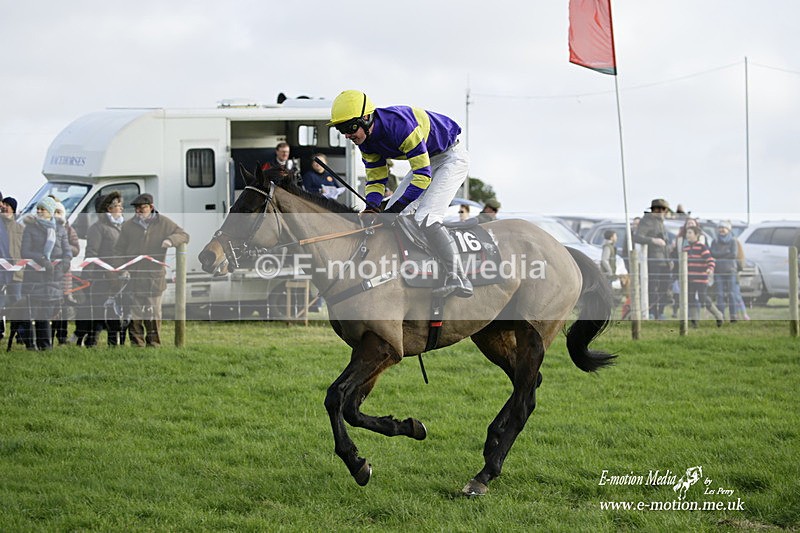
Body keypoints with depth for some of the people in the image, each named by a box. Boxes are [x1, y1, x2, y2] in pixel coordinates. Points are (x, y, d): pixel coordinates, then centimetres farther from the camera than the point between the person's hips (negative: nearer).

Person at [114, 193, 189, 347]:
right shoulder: (128, 226, 10)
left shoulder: (163, 223, 6)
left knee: (154, 313, 3)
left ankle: (154, 343, 11)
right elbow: (119, 250, 14)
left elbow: (184, 235, 8)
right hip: (133, 277, 1)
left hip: (154, 278, -1)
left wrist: (171, 240, -14)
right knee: (134, 313, -1)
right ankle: (137, 343, 5)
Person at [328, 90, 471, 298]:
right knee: (391, 216, 1)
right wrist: (372, 208, -19)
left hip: (451, 158, -9)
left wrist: (395, 208, -31)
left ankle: (459, 280, -18)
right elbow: (375, 178, 0)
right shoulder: (366, 140, -8)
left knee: (426, 218, -24)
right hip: (425, 163, 9)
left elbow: (422, 175, -33)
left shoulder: (399, 125, -35)